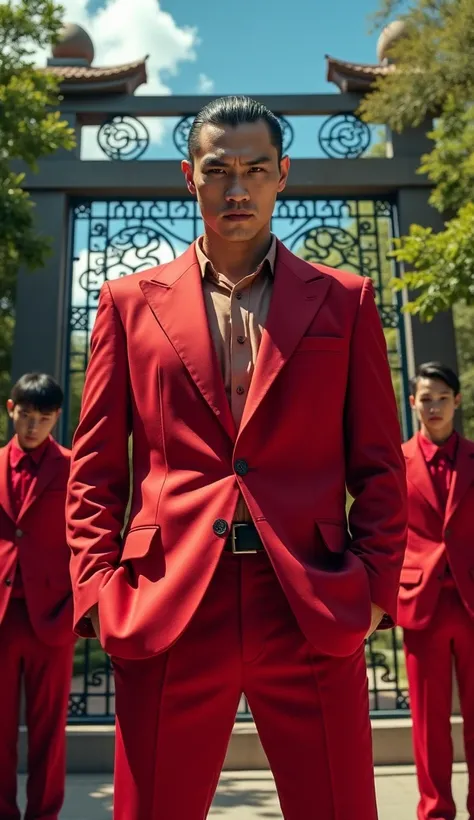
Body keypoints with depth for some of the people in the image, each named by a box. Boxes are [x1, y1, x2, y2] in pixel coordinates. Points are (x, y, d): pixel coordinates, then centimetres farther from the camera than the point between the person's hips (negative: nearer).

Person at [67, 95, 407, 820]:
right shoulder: (129, 302, 10)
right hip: (166, 615, 1)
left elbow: (379, 464, 8)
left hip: (313, 612, 1)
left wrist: (375, 584, -2)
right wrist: (100, 590, -2)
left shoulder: (345, 301, 10)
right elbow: (95, 469, 9)